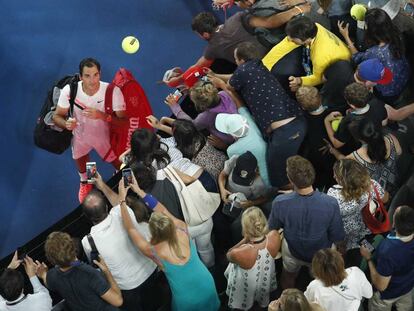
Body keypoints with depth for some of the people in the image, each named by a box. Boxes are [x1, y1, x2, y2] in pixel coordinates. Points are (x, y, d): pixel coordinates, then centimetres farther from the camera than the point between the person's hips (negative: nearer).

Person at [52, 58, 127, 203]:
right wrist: (66, 124, -42)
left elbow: (123, 120, -33)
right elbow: (57, 116, -19)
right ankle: (85, 182, 65)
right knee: (80, 160, 30)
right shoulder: (69, 91, -32)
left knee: (119, 165, 15)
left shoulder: (113, 91, -36)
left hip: (105, 135, -2)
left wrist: (102, 115, -50)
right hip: (81, 135, 2)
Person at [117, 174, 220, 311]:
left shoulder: (154, 252, -27)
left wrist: (122, 200, -10)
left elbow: (131, 229, -14)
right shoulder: (182, 230, -20)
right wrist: (140, 192, 0)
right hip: (207, 287, 2)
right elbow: (163, 211, -4)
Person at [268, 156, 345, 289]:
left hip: (293, 252, 1)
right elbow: (338, 239, -22)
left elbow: (272, 229, -14)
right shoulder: (331, 204, -38)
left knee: (288, 275, 36)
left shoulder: (280, 203, -36)